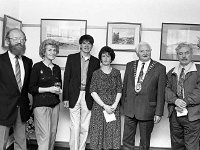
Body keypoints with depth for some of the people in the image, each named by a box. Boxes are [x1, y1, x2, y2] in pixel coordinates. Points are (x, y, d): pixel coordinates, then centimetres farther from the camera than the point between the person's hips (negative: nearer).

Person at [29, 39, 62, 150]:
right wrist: (49, 89, -13)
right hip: (41, 104, -5)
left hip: (55, 104, 5)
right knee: (45, 135, -9)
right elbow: (31, 88, -7)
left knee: (53, 133, 5)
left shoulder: (57, 68, 13)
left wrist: (59, 90, 2)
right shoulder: (37, 67, -3)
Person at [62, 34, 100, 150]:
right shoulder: (72, 58, 4)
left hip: (88, 98, 2)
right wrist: (66, 98, -4)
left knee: (85, 128, 8)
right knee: (75, 127, -1)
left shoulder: (96, 61, 7)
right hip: (74, 96, -1)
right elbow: (66, 78, 2)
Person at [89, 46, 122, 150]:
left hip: (114, 107, 1)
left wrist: (115, 105, -10)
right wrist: (104, 106, -11)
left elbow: (119, 91, 5)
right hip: (99, 107, -1)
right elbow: (93, 92, -3)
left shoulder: (116, 73, 7)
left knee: (113, 132, 2)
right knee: (98, 132, 1)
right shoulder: (96, 73, 3)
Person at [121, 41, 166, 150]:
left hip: (147, 109, -2)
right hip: (129, 109, 3)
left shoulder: (160, 68, -5)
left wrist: (158, 113, -8)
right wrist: (123, 104, 8)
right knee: (127, 139, 11)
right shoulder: (130, 66, 6)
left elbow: (161, 92, -6)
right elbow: (125, 87, 10)